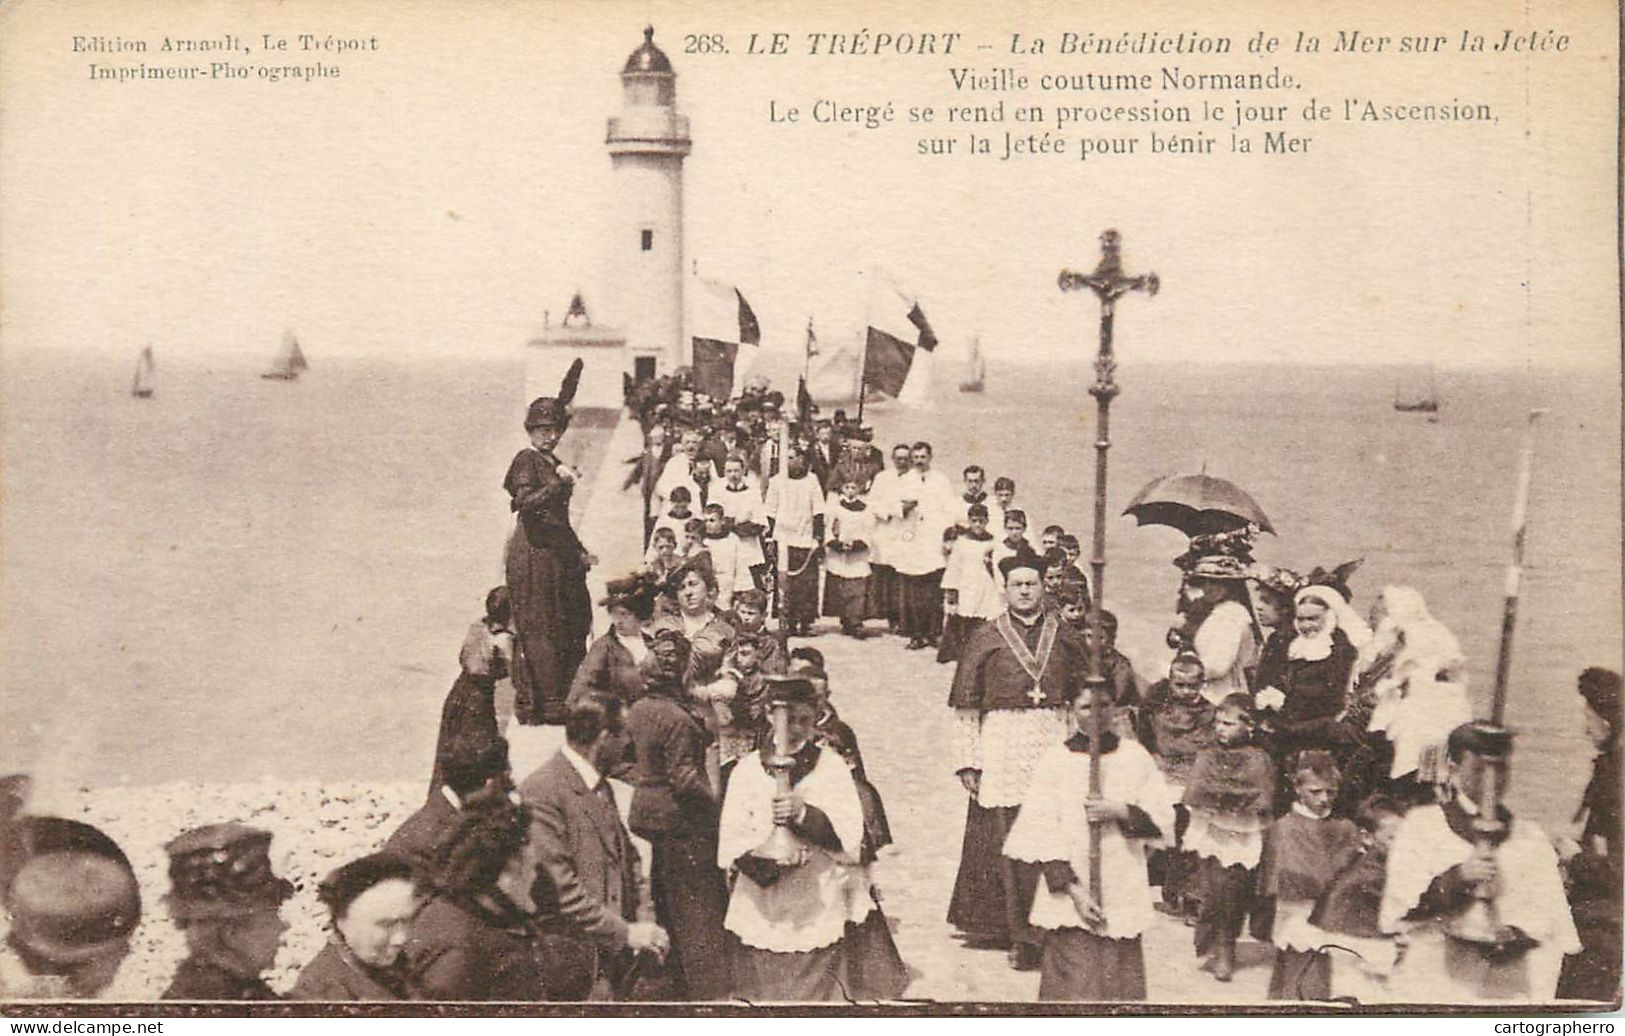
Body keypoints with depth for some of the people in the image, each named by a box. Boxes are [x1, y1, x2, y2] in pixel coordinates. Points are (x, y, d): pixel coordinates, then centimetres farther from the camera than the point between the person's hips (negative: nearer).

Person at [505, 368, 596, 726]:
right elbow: (525, 502, -22)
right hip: (534, 552, -9)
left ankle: (560, 699, 14)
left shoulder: (554, 463, 18)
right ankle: (535, 703, -4)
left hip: (558, 552, 9)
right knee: (538, 627, -7)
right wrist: (559, 481, -30)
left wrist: (579, 552, 22)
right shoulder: (526, 461, -7)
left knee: (568, 626, 8)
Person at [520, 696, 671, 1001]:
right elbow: (560, 888, -20)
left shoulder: (602, 786, 14)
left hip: (617, 952, 8)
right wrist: (625, 932, -17)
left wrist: (643, 921, 3)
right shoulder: (541, 793, -16)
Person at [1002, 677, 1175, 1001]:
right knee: (1076, 987, -5)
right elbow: (1042, 835, -5)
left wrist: (1120, 812, -11)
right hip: (1071, 901, -2)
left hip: (1124, 898, 2)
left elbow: (1163, 816, 6)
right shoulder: (1054, 760, -2)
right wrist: (1072, 890, -11)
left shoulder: (1135, 756, 6)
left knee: (1122, 986, 6)